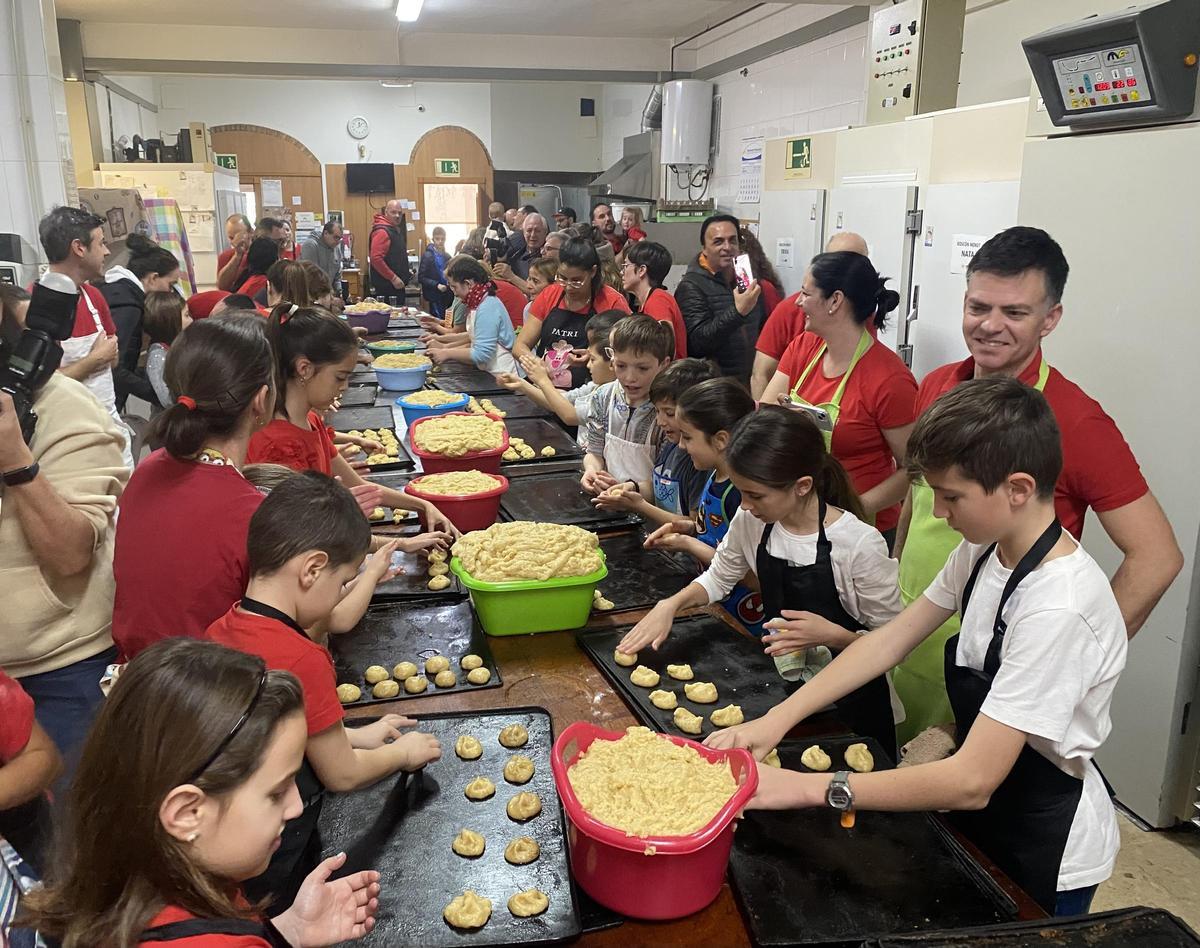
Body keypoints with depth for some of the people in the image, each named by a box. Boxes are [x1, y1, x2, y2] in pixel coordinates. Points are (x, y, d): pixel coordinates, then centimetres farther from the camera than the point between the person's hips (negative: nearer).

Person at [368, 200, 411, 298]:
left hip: (397, 286, 10)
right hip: (387, 287, -10)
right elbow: (376, 259, -24)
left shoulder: (396, 230, 17)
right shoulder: (382, 231, -14)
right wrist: (393, 278, -21)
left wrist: (406, 271, 16)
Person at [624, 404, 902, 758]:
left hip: (851, 701, -4)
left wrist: (831, 635, -33)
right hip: (784, 686, 5)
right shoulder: (751, 521, -11)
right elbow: (719, 577, 7)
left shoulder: (860, 544, -26)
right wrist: (671, 605, -9)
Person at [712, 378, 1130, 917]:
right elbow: (890, 640, -5)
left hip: (1044, 854, -7)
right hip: (980, 815, 7)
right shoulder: (982, 550, -8)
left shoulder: (1058, 608, -34)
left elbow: (972, 781, -34)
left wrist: (812, 788, -31)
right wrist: (776, 721, -14)